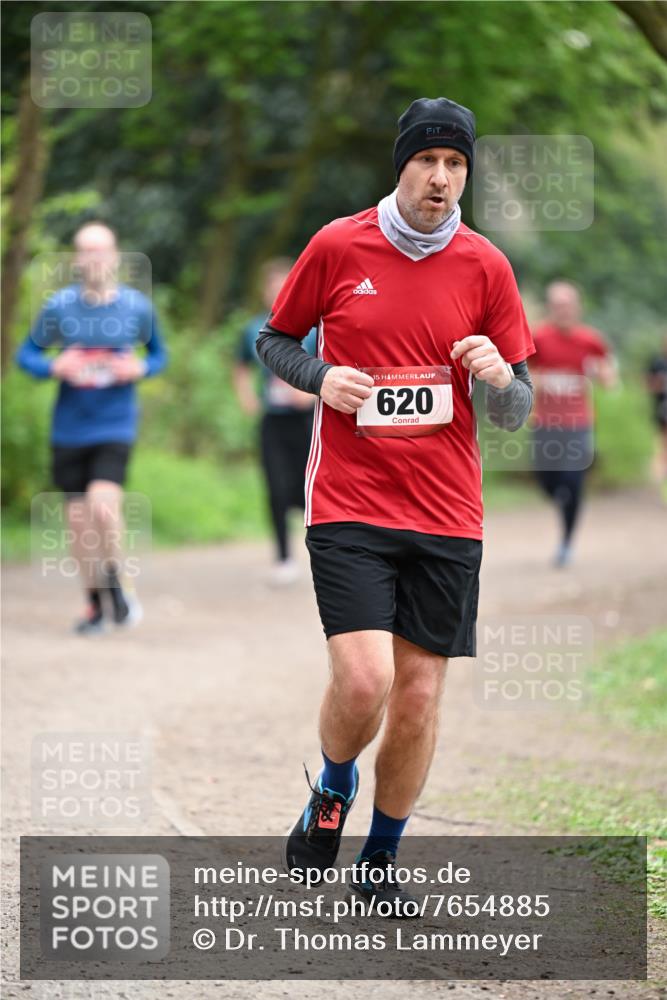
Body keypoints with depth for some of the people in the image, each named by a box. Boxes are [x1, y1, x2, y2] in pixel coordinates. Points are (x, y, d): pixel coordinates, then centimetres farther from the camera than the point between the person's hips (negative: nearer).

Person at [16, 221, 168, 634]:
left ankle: (120, 584, 2)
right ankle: (97, 606, 22)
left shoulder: (137, 306, -3)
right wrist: (54, 367, -13)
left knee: (103, 503, -22)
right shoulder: (59, 305, -2)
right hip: (70, 427, 2)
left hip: (116, 426, -2)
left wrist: (140, 369, -9)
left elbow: (159, 354, 12)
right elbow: (26, 354, 7)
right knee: (78, 518, 6)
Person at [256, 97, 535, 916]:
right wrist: (321, 378, -8)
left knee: (420, 694, 4)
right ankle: (332, 794, 16)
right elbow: (274, 339, 12)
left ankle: (381, 859, 23)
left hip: (447, 513, 2)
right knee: (363, 680, -17)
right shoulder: (337, 247, -1)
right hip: (348, 505, -2)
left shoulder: (485, 267, 2)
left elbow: (516, 411, 6)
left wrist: (500, 378, -17)